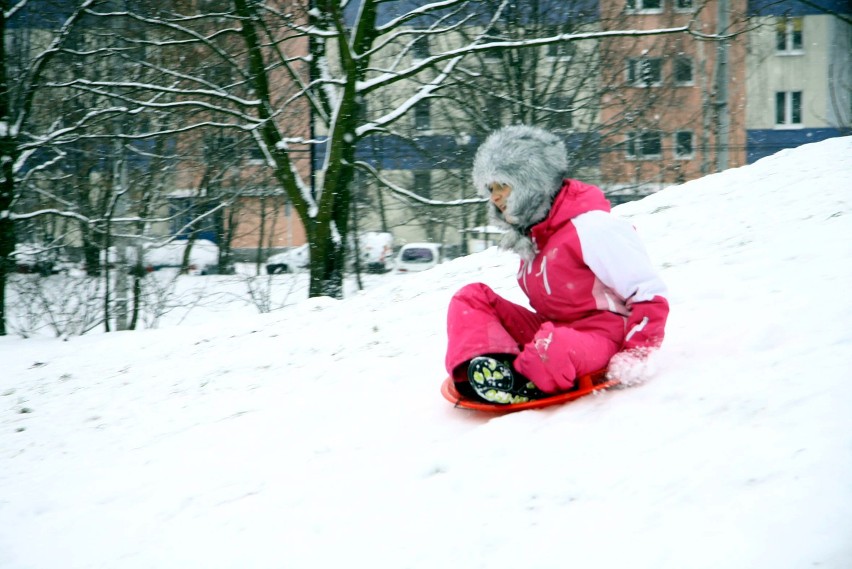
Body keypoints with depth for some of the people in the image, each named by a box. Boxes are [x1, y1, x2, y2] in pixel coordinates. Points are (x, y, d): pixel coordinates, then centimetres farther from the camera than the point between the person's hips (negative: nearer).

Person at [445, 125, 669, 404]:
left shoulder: (590, 227, -15)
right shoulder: (530, 235, 13)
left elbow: (650, 295, -16)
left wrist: (633, 358, -24)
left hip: (600, 336, -9)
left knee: (552, 350, -44)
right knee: (471, 297, -6)